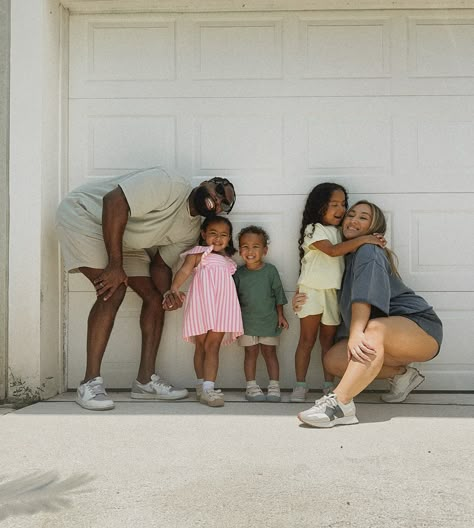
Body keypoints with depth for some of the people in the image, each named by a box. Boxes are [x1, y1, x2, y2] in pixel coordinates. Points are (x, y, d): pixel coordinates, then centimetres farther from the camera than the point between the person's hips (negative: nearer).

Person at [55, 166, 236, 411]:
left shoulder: (191, 230, -2)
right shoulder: (168, 185, -28)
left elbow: (161, 263, 1)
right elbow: (113, 202, -35)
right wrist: (115, 265, -34)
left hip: (124, 240, 9)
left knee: (155, 297, 0)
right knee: (114, 291, -25)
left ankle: (145, 380, 7)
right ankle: (90, 384, -19)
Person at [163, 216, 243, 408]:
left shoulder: (228, 261, 26)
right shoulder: (198, 253, 9)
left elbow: (238, 282, 28)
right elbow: (184, 270, -7)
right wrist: (174, 288, -25)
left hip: (222, 302, 3)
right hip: (202, 301, -3)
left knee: (213, 346, -6)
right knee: (201, 345, 3)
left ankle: (208, 388, -12)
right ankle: (201, 385, 13)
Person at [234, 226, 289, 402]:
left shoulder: (270, 270, -5)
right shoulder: (239, 273, -3)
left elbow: (278, 294, 2)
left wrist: (280, 315, 1)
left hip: (269, 320, 0)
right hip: (247, 322, 1)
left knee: (269, 352, 6)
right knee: (251, 353, 6)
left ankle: (274, 386, 11)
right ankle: (251, 386, 13)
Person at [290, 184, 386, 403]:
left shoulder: (339, 231, 15)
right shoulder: (313, 229, -7)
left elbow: (346, 255, 13)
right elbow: (332, 251, -20)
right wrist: (363, 239, -23)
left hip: (334, 292, 6)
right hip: (312, 290, -5)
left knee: (328, 340, 10)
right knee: (307, 339, -1)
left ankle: (329, 385, 15)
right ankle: (300, 386, 5)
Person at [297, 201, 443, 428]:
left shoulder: (369, 251, -14)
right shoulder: (349, 255, 14)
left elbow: (365, 295, -30)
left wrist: (356, 333, -43)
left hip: (419, 326, -9)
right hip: (388, 339, 9)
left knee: (375, 329, -40)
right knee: (332, 360, -5)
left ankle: (340, 403, -49)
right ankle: (401, 374, 5)